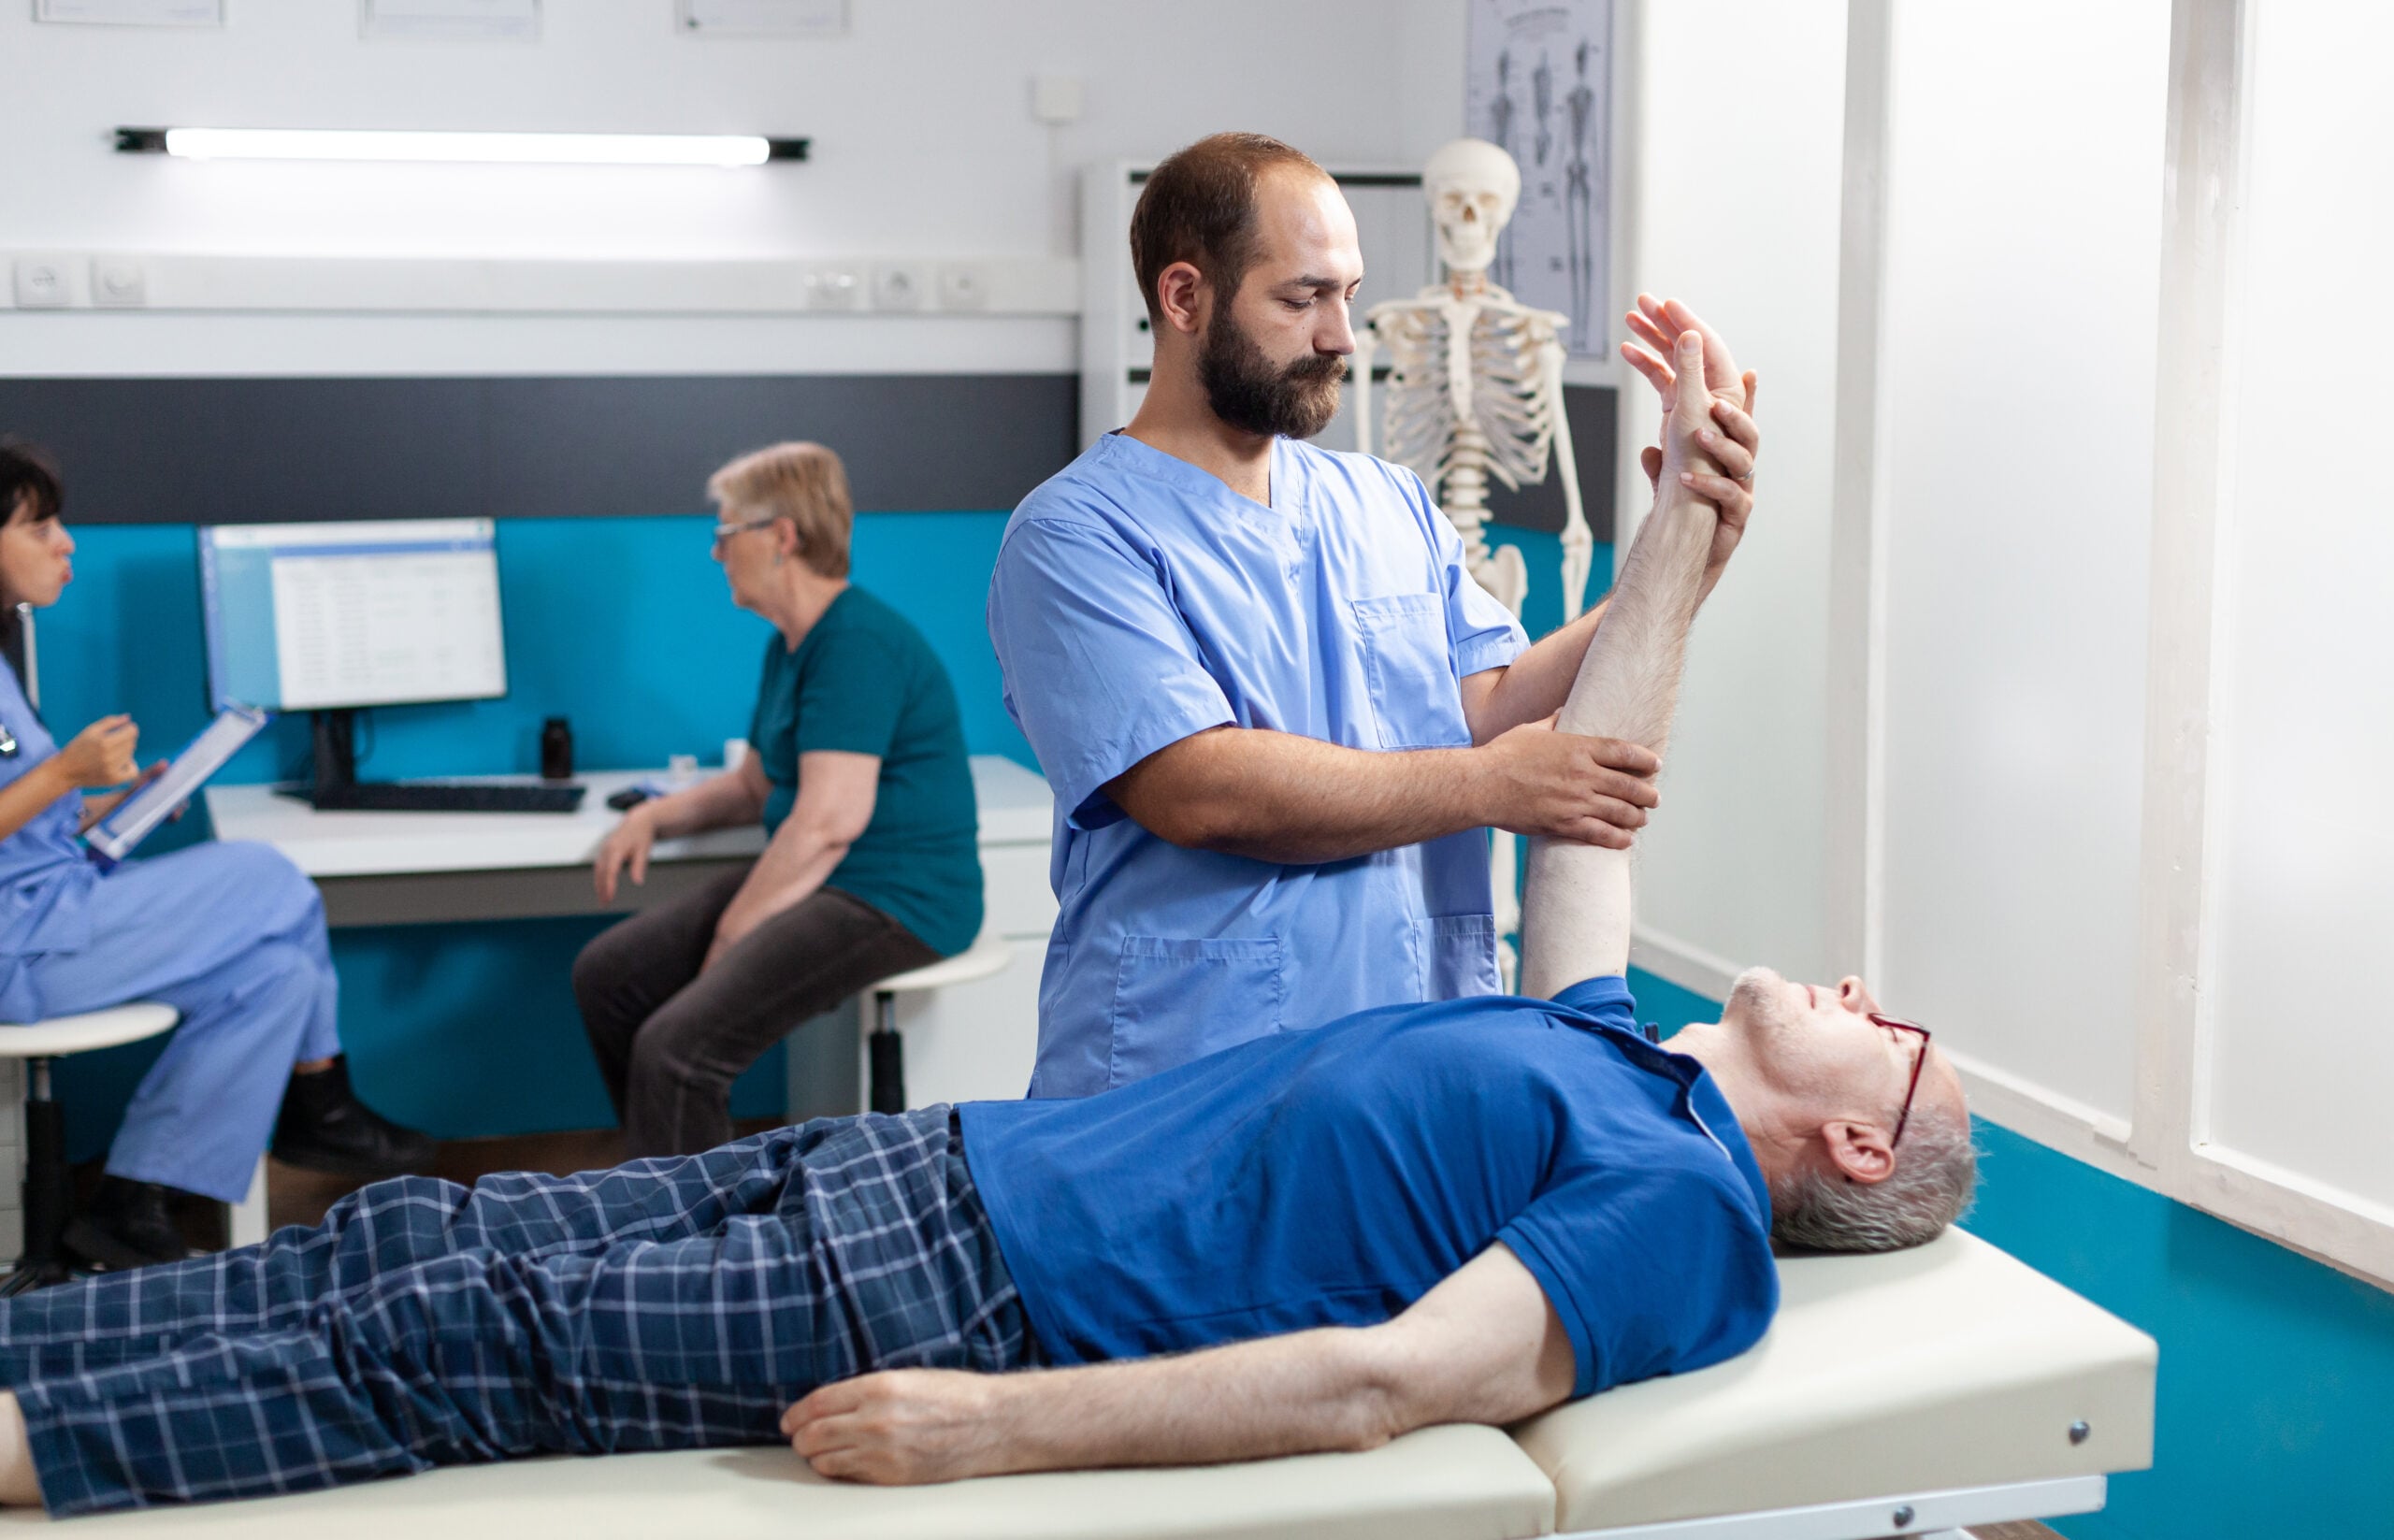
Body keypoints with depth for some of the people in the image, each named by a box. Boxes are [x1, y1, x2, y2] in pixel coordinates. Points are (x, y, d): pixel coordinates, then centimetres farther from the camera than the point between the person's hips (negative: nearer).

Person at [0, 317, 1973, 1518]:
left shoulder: (1685, 1198, -11)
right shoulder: (1613, 1042, 16)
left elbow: (1390, 1380, -22)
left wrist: (1002, 1428, -27)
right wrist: (1683, 539, 26)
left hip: (974, 1301, -8)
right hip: (943, 1167, 8)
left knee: (444, 1340, -11)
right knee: (424, 1242, 3)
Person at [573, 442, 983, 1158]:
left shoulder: (856, 643, -18)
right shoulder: (790, 644, 16)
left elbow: (829, 820, -24)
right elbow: (757, 783, 27)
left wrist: (732, 937, -17)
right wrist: (657, 816, 10)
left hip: (893, 901, -11)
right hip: (816, 881, 11)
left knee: (676, 1047, -26)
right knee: (606, 973, 6)